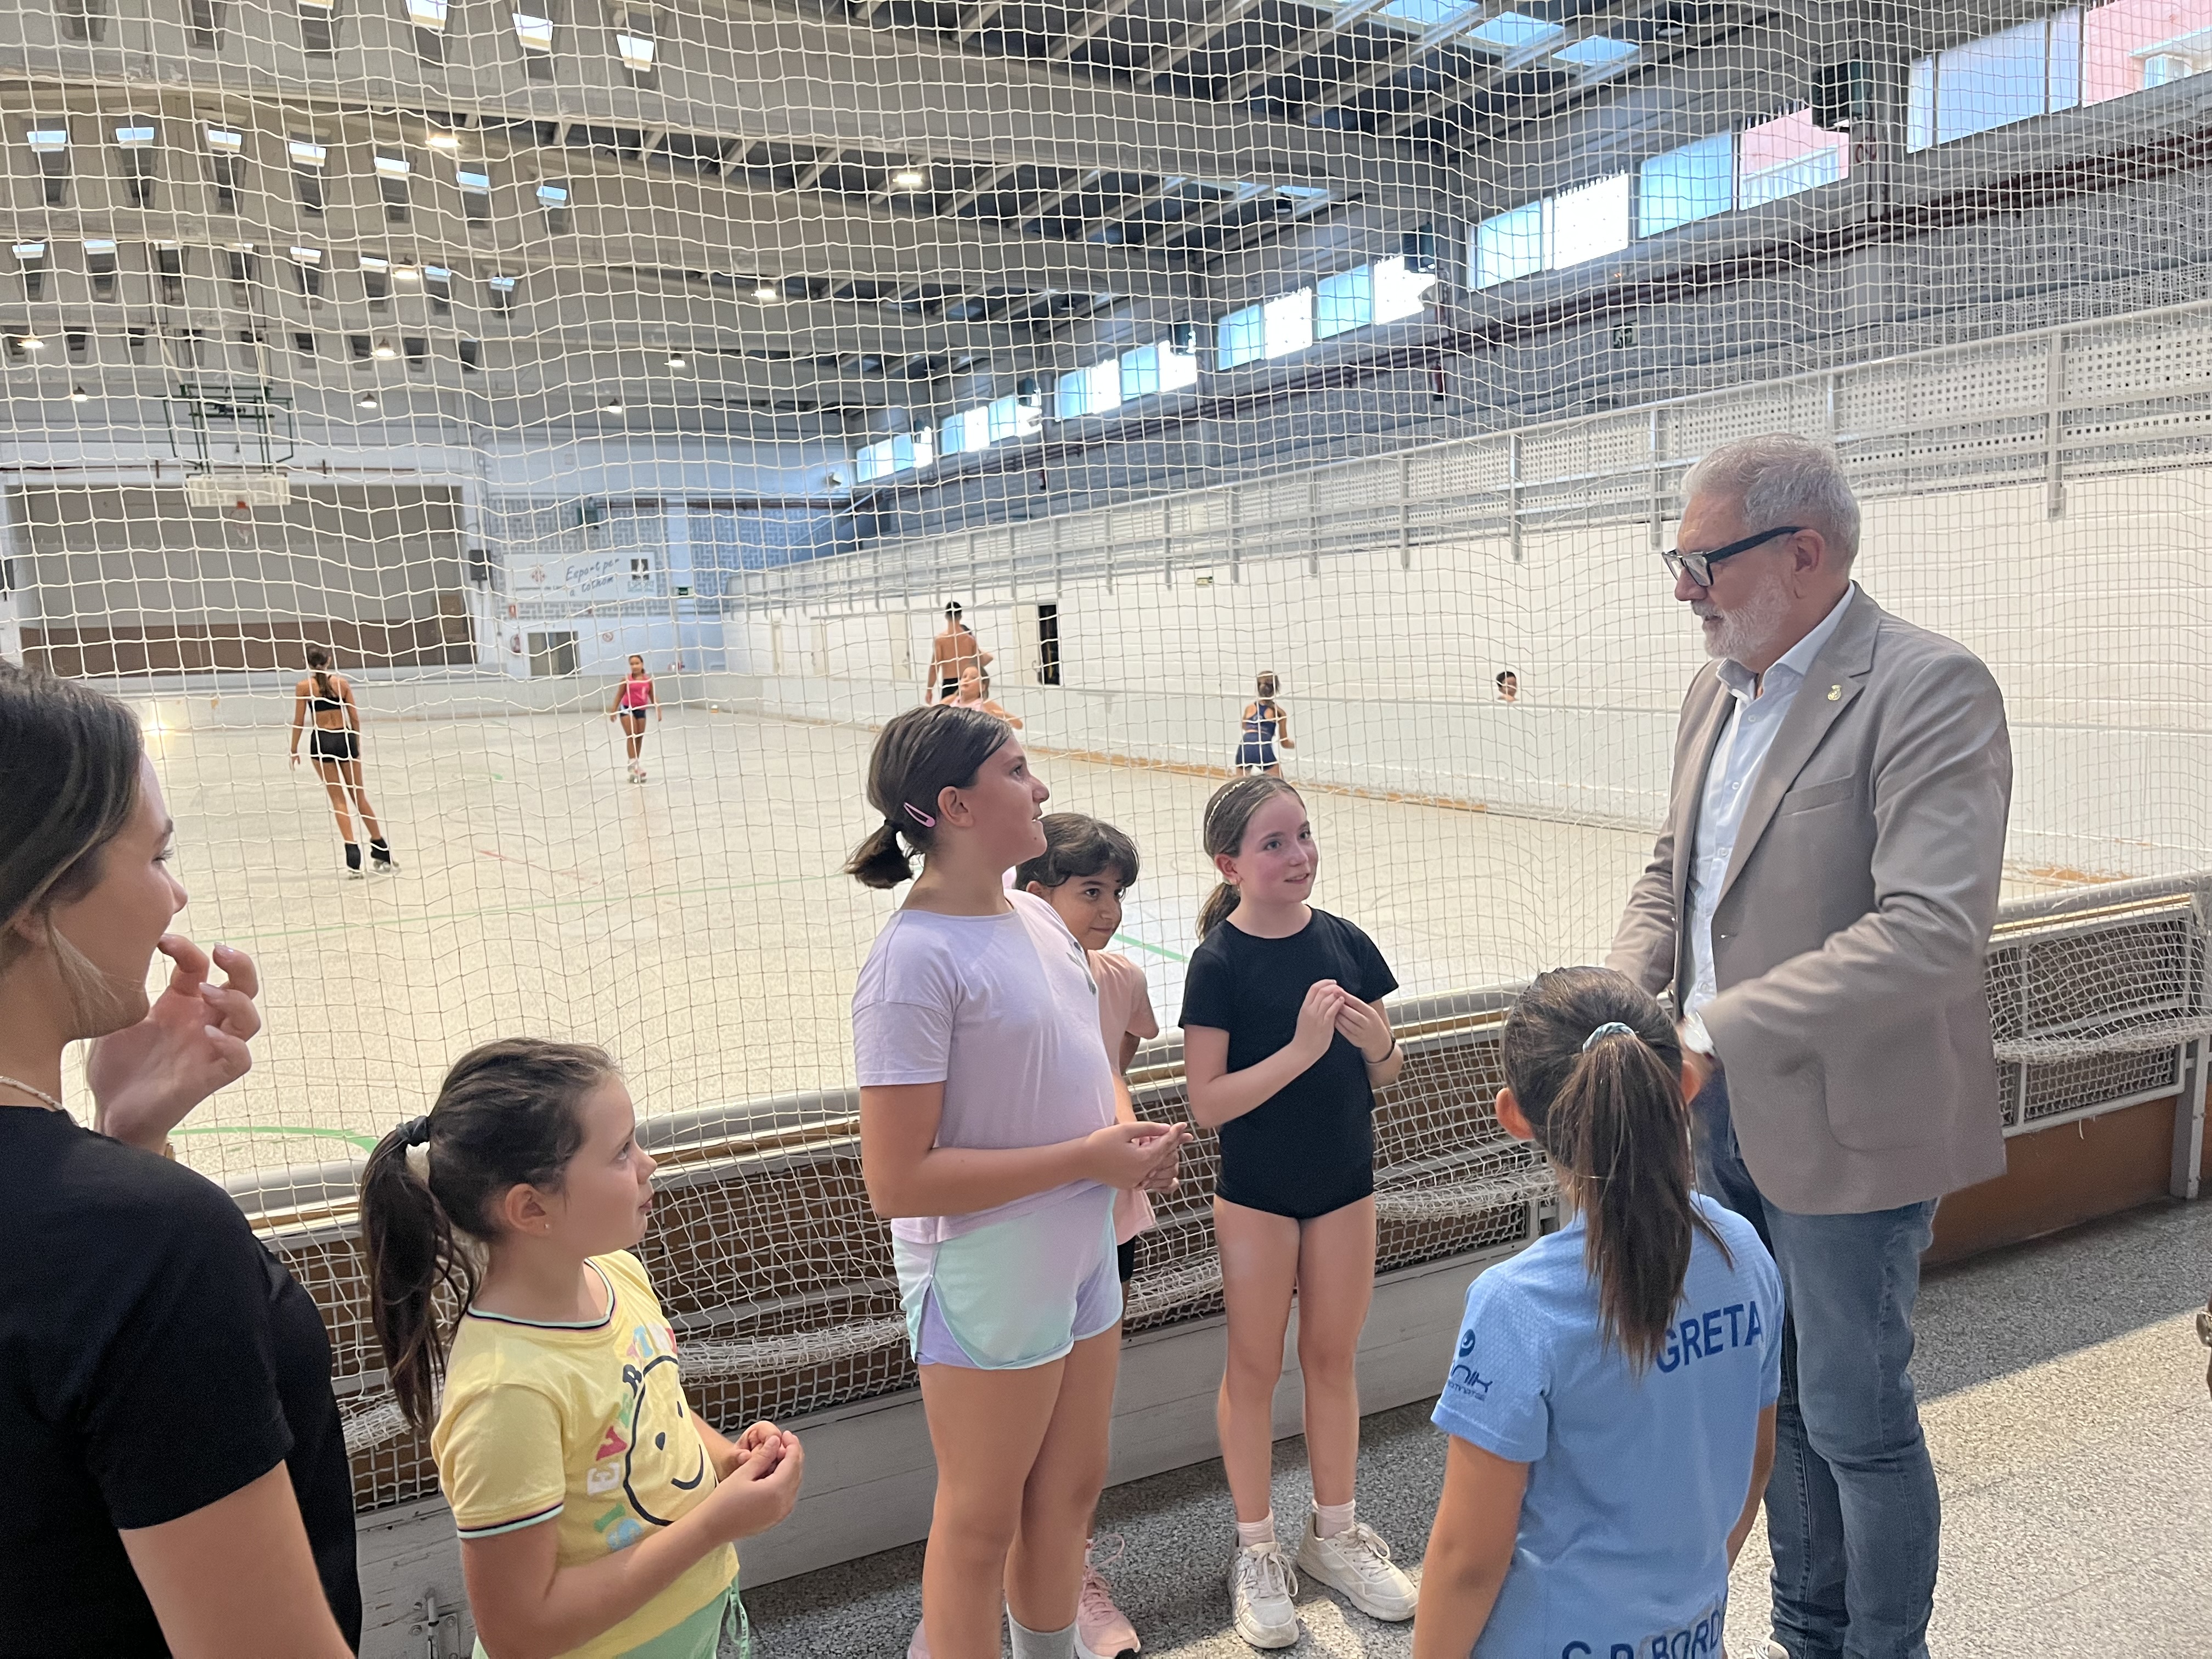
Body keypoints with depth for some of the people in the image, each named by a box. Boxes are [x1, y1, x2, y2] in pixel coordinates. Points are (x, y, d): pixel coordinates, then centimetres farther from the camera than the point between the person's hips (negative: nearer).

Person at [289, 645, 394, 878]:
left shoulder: (304, 686, -3)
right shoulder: (341, 682, 4)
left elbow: (299, 722, -2)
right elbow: (355, 718, 5)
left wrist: (294, 749, 9)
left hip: (322, 741, -2)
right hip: (346, 738, 2)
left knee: (338, 798, 1)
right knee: (358, 795, 12)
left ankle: (354, 857, -8)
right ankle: (382, 854, 16)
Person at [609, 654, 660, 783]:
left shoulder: (648, 679, 0)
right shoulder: (627, 679, -8)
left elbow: (653, 697, 8)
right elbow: (619, 696, -2)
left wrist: (658, 711, 2)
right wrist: (613, 711, -4)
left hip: (641, 710, 4)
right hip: (627, 709, -4)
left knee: (640, 737, 9)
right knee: (631, 736, -12)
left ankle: (636, 764, 19)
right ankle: (633, 764, -13)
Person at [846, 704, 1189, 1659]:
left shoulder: (1036, 915, 2)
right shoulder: (916, 957, -24)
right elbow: (897, 1183, -25)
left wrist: (1135, 1136, -3)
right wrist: (1086, 1157, -22)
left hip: (1082, 1257, 8)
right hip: (986, 1282, -8)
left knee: (1071, 1487, 24)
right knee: (983, 1522, 13)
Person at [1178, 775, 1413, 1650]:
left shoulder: (1345, 942, -4)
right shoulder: (1218, 962, -16)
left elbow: (1386, 1072, 4)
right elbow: (1207, 1103, -19)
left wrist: (1373, 1038, -18)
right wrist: (1300, 1050, -29)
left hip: (1344, 1183, 4)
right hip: (1256, 1192, -3)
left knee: (1332, 1357, 17)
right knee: (1255, 1365, 11)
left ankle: (1333, 1531, 36)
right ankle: (1256, 1547, 30)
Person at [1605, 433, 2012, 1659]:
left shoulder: (1930, 688, -18)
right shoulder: (1717, 692, 7)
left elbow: (1933, 930, -28)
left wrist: (1717, 1035, -29)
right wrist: (1625, 992, -4)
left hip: (1842, 1123, -7)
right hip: (1722, 1105, 8)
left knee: (1855, 1419, 9)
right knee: (1778, 1396, 22)